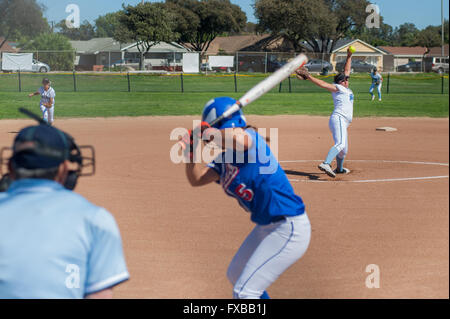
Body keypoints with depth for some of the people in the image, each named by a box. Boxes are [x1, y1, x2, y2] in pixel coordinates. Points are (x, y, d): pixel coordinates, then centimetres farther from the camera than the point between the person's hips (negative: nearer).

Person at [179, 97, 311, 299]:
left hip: (289, 229, -11)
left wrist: (211, 134, -26)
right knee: (235, 276, 28)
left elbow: (239, 138, -44)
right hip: (265, 228, 11)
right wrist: (191, 152, -10)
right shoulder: (223, 160, 6)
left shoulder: (252, 140, -20)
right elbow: (196, 179, 8)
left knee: (243, 293, -11)